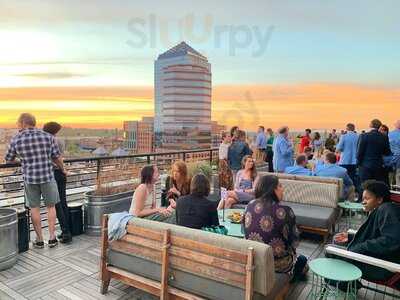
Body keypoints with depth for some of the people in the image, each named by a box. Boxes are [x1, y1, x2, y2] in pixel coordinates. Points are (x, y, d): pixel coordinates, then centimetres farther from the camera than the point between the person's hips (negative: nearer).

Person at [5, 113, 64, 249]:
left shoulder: (16, 140, -3)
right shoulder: (48, 137, -5)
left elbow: (9, 159, 12)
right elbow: (57, 158, 0)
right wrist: (62, 169, 19)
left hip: (30, 178, 0)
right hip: (47, 176, 0)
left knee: (34, 208, 14)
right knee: (50, 206, 14)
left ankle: (39, 240, 21)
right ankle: (52, 238, 15)